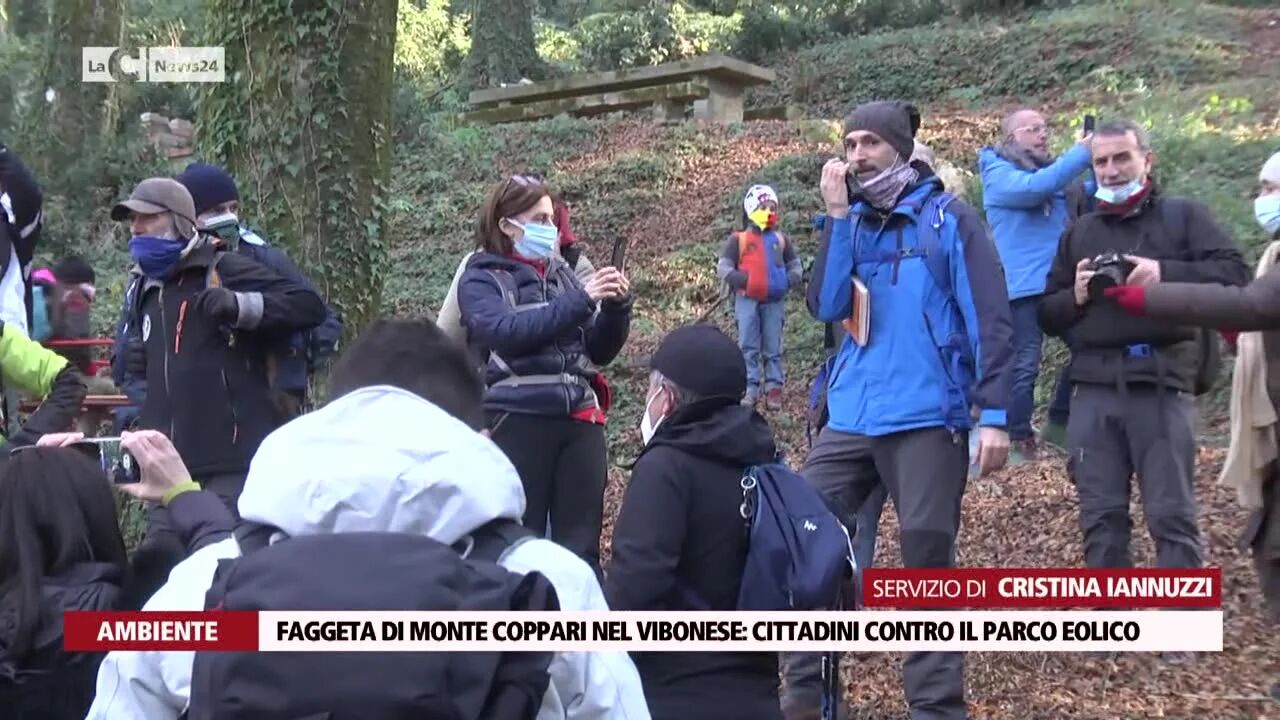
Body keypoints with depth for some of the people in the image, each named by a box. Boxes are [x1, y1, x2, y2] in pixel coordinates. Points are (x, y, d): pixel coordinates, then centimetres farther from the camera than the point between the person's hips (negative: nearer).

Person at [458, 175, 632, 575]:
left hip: (579, 419, 4)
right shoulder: (481, 280, 3)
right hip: (519, 421, -4)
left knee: (581, 543, 6)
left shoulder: (562, 273, 14)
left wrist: (617, 307, -3)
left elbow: (600, 351, 15)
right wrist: (579, 302, -18)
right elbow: (506, 331, -16)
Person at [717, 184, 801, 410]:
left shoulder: (780, 239, 10)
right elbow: (723, 267, -2)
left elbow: (795, 264, 18)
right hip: (747, 300, -2)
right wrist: (741, 279, -18)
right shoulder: (738, 239, 1)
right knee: (749, 347, 0)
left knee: (773, 348, 6)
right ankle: (750, 389, 3)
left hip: (774, 301, 2)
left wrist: (790, 279, -4)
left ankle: (774, 388, 10)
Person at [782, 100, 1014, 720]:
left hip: (928, 419, -4)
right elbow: (825, 306, -2)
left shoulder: (950, 220, -2)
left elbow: (990, 319, -7)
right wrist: (838, 215, -8)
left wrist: (993, 414, -16)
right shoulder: (852, 222, 12)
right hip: (850, 417, 5)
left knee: (927, 556, 1)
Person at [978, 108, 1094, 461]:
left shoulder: (1050, 168, 19)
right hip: (1023, 284, -7)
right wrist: (1081, 154, -19)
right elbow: (1033, 188, -22)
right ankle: (1019, 441, 4)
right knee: (1024, 365, -5)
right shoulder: (998, 172, -3)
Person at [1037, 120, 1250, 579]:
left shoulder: (1183, 216, 9)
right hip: (1094, 390, 4)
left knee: (1171, 516, -3)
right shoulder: (1078, 233, 19)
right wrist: (1076, 296, -2)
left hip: (1161, 385, -4)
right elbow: (1047, 316, 19)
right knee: (1101, 518, 5)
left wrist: (1165, 274, -17)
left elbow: (1234, 273, -5)